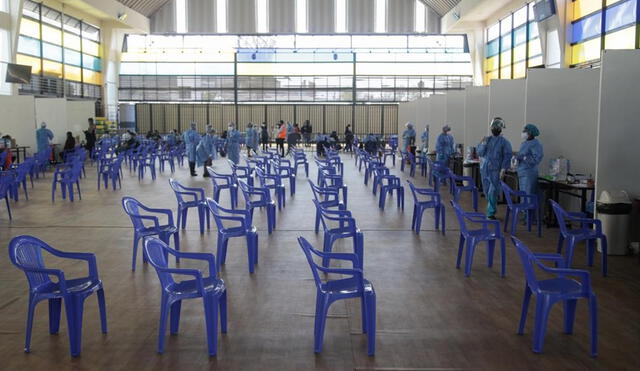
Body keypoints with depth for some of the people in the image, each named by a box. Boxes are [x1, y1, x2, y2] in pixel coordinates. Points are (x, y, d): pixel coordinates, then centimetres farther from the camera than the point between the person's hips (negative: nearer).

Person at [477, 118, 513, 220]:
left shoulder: (504, 142, -2)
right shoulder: (487, 139, 11)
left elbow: (507, 156, -6)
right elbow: (479, 153, 8)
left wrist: (503, 169, -14)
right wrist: (483, 145, -9)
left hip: (495, 170, -5)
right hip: (484, 169, 5)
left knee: (493, 192, -9)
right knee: (487, 191, 11)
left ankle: (491, 213, -5)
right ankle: (491, 208, 27)